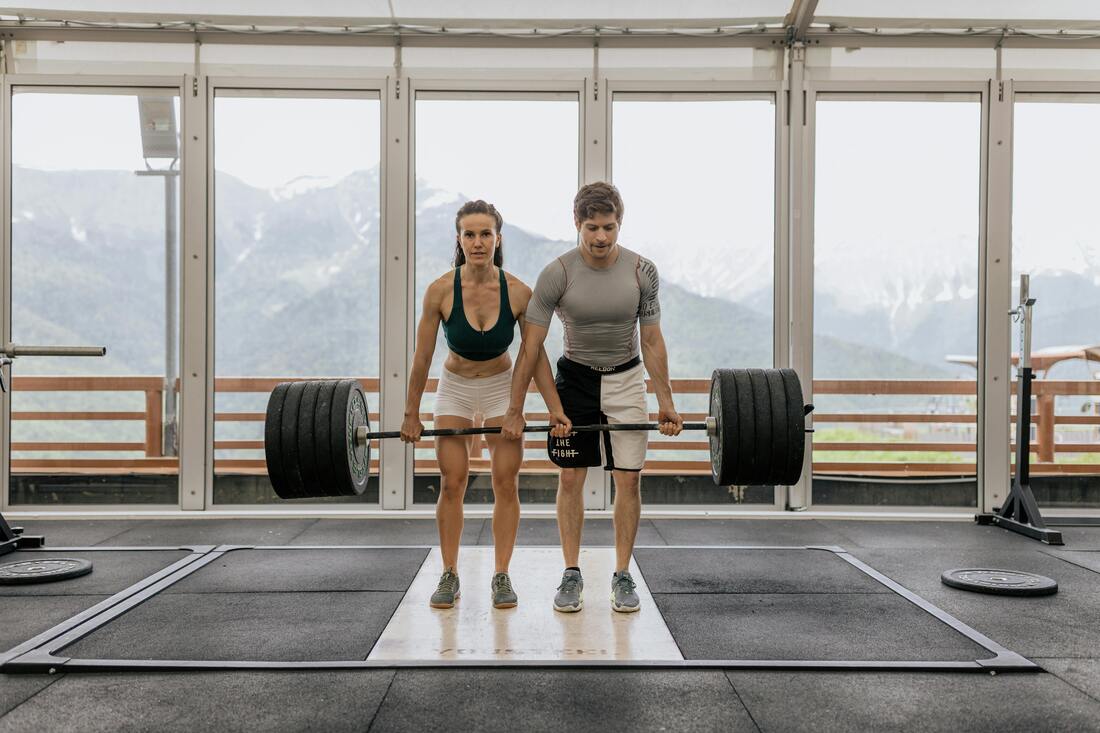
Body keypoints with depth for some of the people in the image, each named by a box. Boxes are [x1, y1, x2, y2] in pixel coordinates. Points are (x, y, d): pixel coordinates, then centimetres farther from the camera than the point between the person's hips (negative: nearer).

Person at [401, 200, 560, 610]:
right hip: (455, 388, 0)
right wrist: (411, 414, -7)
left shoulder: (518, 292, -22)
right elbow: (422, 357, -13)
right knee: (452, 483, -2)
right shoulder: (441, 291, -23)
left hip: (501, 388, 0)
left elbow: (536, 356, -11)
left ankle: (502, 576, 9)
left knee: (506, 482, -2)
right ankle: (449, 575, 11)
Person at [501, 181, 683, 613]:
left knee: (628, 480, -1)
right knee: (570, 479, 1)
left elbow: (652, 340, -4)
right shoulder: (557, 274, -18)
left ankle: (622, 576, 11)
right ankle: (571, 574, 13)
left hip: (626, 380, 1)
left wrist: (666, 402, -4)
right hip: (575, 379, -1)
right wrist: (515, 411, -14)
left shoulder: (642, 271, -13)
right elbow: (531, 345, -15)